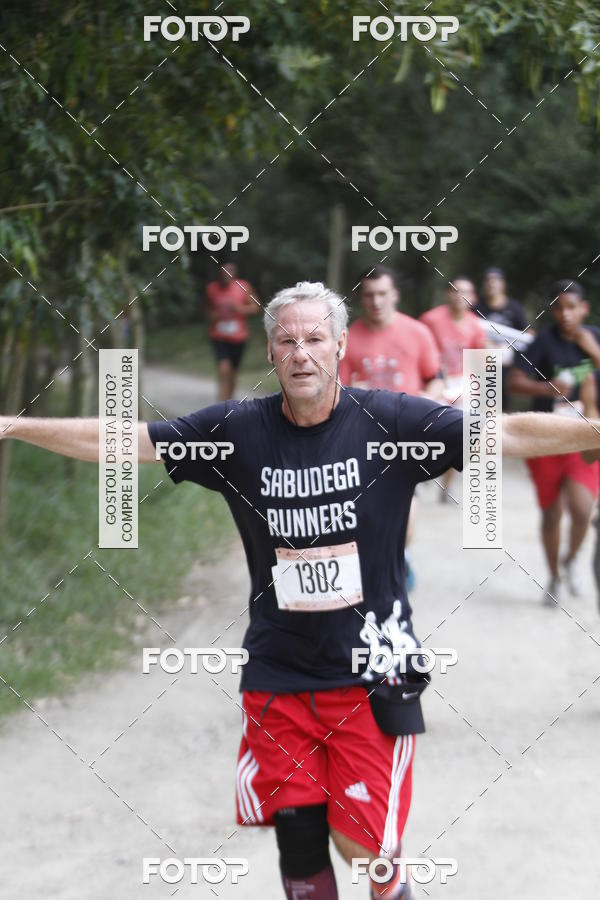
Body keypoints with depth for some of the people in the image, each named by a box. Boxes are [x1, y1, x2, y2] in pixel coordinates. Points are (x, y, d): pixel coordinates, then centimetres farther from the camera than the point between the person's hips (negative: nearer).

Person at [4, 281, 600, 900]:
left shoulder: (390, 421, -7)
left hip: (370, 672, -2)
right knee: (299, 847, 3)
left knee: (362, 841, -5)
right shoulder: (237, 431, -2)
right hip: (278, 675, 2)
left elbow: (510, 433, -12)